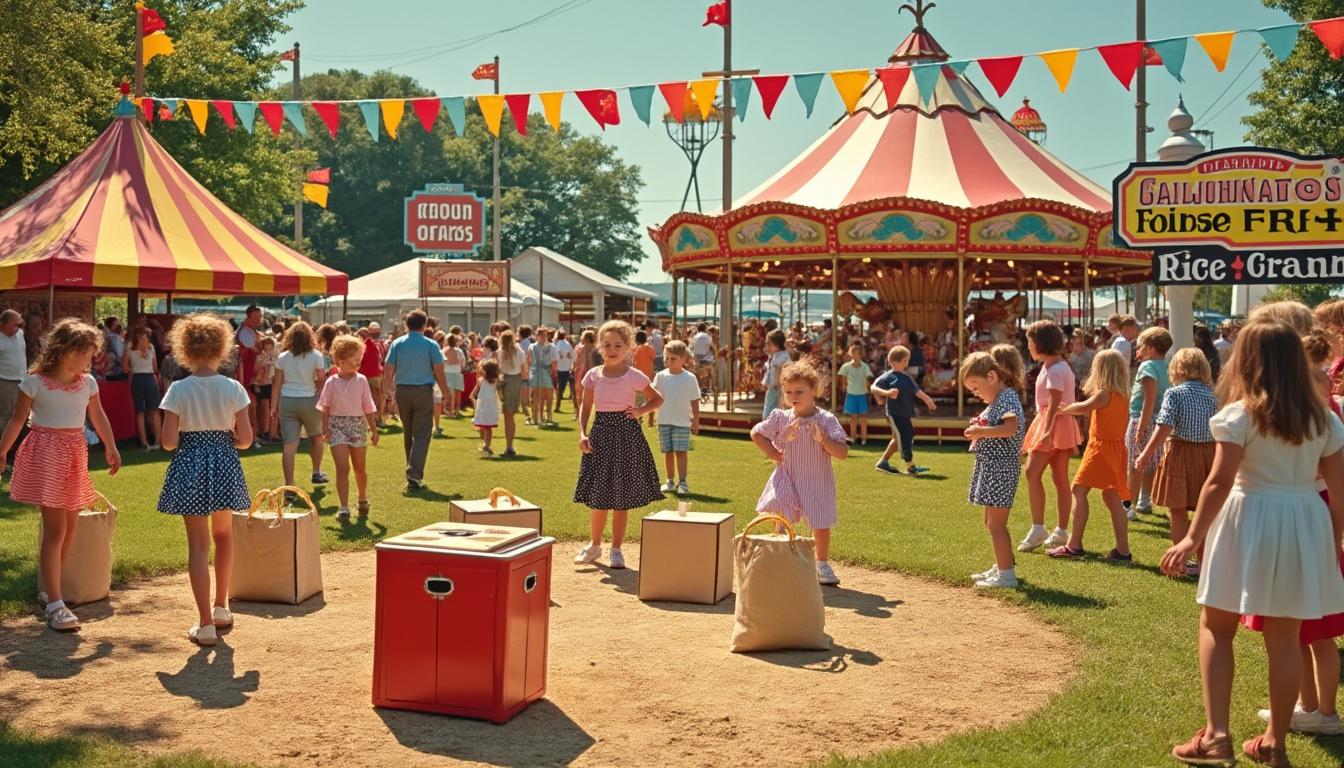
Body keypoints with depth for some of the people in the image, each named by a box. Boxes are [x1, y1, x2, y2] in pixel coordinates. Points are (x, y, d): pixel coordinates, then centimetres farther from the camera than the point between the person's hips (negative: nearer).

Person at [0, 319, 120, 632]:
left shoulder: (87, 382, 5)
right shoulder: (35, 382, -9)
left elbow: (98, 417, 15)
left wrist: (111, 448, 14)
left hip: (75, 454, 6)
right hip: (46, 453, -6)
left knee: (69, 527, 11)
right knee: (55, 528, -11)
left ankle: (49, 588, 29)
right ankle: (55, 605, -9)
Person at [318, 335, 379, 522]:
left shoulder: (361, 380, 0)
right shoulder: (332, 382, -4)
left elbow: (368, 407, 4)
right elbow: (325, 407, 5)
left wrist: (374, 430, 5)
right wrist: (325, 427, -3)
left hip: (358, 425, 2)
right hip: (338, 425, -2)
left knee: (359, 468, 13)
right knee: (342, 468, -11)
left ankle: (363, 500, 36)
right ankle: (344, 508, -11)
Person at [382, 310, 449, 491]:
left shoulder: (397, 344, 3)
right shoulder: (431, 345, -3)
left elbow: (388, 371, 1)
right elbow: (439, 372, -6)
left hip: (402, 391, 3)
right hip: (424, 391, -3)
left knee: (408, 434, 16)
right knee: (421, 435, -3)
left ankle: (414, 473, 27)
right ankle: (413, 474, -17)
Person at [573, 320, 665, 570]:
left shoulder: (634, 376, -3)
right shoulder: (593, 375, 2)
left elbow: (657, 399, 8)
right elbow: (586, 408, 6)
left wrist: (640, 411, -8)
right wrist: (582, 434, -6)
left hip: (626, 433, -2)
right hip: (601, 434, 2)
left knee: (622, 499, 3)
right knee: (598, 497, 6)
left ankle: (616, 549, 16)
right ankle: (594, 545, 26)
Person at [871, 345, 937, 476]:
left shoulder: (906, 377, 13)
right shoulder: (887, 377, -10)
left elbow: (917, 390, 18)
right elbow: (873, 388, -17)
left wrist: (928, 400, 12)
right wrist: (887, 393, -33)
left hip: (907, 413, 8)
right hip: (894, 413, -8)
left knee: (898, 439, 15)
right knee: (904, 439, -8)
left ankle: (883, 462, 25)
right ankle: (910, 467, -2)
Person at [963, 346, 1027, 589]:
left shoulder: (1008, 398, -15)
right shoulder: (995, 401, 16)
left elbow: (1010, 428, -32)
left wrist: (981, 430, -25)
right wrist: (979, 427, 8)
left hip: (1001, 467, -11)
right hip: (991, 467, 11)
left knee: (996, 524, -7)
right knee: (991, 522, 19)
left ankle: (1006, 575, -2)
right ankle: (1003, 566, 31)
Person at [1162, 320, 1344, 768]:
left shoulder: (1240, 414, -9)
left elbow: (1221, 482, -14)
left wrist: (1193, 537, -9)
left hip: (1251, 521, -4)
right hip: (1306, 524, 4)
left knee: (1216, 627, 9)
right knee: (1285, 639, 11)